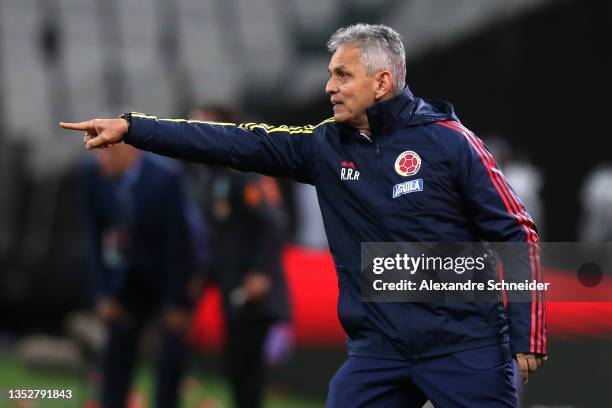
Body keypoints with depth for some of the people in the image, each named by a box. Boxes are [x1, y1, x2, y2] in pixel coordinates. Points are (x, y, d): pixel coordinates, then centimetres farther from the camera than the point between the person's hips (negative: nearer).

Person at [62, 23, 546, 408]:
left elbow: (516, 233, -6)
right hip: (379, 351, 4)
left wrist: (528, 338, -11)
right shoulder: (325, 146, 6)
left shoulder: (448, 141, -7)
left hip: (465, 349, -4)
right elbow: (234, 143, 3)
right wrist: (128, 127, -2)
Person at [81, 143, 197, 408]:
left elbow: (176, 239, -24)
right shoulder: (94, 174, -15)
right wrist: (103, 293, -8)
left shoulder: (165, 179, -29)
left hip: (172, 270, -4)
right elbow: (96, 237, -6)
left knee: (173, 344, -10)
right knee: (119, 341, 1)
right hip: (132, 274, 4)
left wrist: (176, 303, -20)